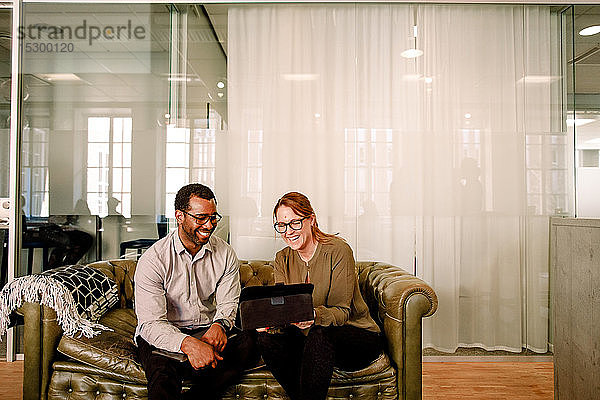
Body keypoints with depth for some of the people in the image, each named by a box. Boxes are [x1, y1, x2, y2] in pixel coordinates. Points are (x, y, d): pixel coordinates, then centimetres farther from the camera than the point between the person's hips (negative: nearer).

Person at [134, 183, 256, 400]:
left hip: (207, 329, 4)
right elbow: (151, 323, -19)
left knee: (247, 340, -29)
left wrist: (219, 325, -24)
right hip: (164, 334, -4)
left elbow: (228, 303, 2)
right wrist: (188, 343, -38)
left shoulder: (226, 254, 0)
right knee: (163, 376, -39)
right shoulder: (152, 260, -13)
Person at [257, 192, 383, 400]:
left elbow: (342, 311, -19)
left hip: (357, 335, -4)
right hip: (310, 338, 5)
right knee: (267, 338, -22)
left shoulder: (338, 250, -16)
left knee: (319, 334, -36)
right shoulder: (282, 259, 2)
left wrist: (314, 316, -40)